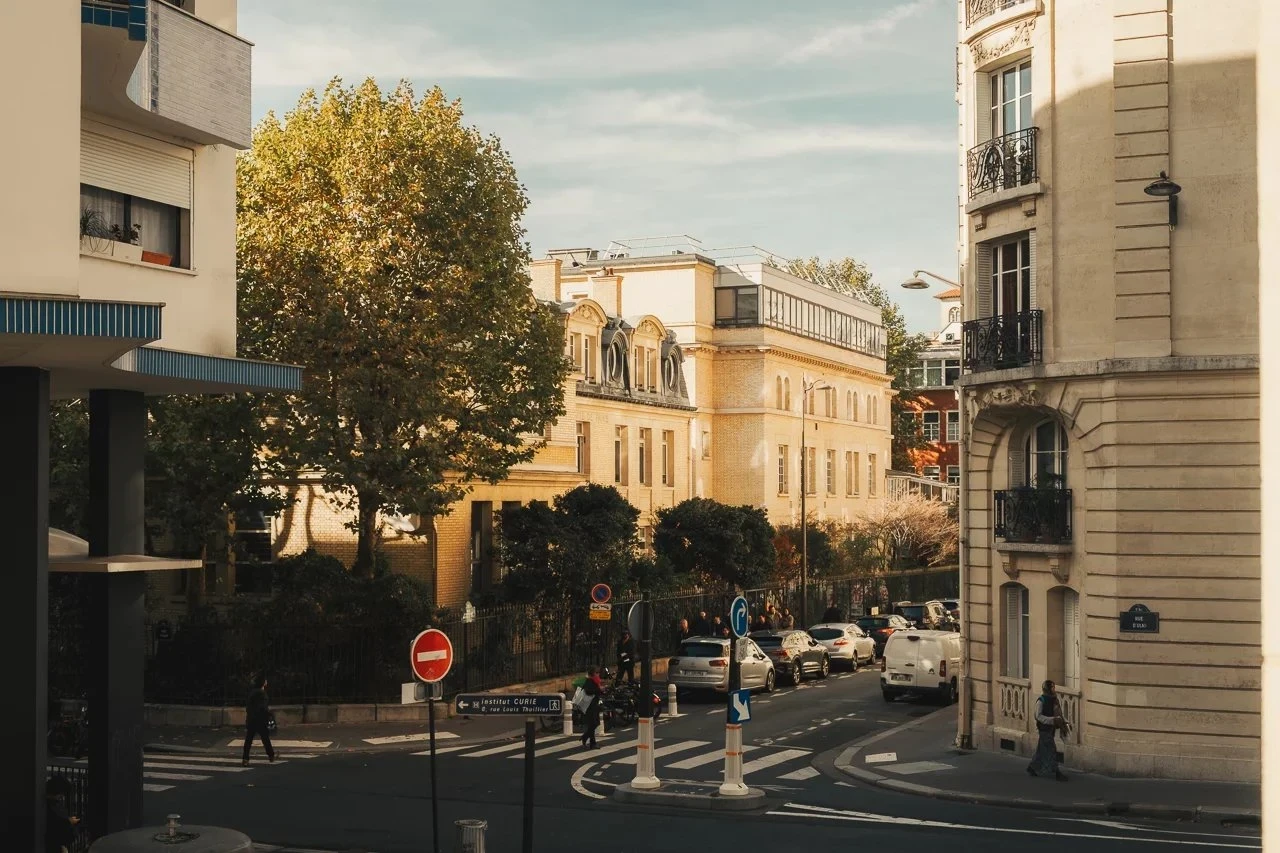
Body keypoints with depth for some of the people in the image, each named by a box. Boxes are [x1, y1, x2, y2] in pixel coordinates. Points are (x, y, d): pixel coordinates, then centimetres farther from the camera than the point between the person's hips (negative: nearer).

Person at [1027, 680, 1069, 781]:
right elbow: (1039, 716, -19)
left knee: (1042, 750, 16)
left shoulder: (1054, 699, 9)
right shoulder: (1041, 701, -14)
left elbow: (1058, 714, 17)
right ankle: (1056, 773, -6)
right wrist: (1052, 720, -27)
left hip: (1051, 728, 8)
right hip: (1044, 728, -8)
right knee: (1051, 750, -8)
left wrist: (1064, 723, 3)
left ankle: (1032, 767, 29)